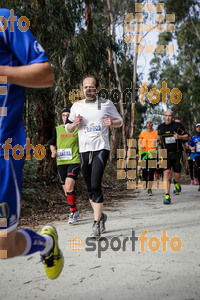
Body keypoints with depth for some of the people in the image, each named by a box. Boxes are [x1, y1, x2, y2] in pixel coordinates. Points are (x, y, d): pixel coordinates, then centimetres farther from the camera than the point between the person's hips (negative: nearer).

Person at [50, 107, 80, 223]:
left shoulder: (77, 128, 3)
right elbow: (52, 144, 19)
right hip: (61, 162, 4)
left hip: (74, 161, -4)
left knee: (69, 186, -20)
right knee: (66, 189, 8)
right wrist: (53, 151, -2)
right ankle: (75, 211, 26)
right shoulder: (57, 129, 11)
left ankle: (73, 211, -7)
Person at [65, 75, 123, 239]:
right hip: (84, 150, 4)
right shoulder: (77, 105, 10)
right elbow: (68, 128, 16)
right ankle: (100, 215, 30)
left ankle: (96, 224, -11)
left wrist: (111, 122, -10)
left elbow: (120, 121, 13)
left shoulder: (106, 103, 4)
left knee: (95, 185, -16)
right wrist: (75, 124, -6)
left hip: (101, 148, -4)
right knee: (90, 188, 8)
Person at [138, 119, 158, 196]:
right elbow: (139, 143, 14)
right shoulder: (142, 133, 11)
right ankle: (145, 180, 22)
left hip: (153, 153, 0)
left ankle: (150, 189, 5)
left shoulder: (156, 133, 8)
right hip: (144, 153, 0)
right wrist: (141, 146, -9)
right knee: (144, 170, -12)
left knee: (151, 171, -2)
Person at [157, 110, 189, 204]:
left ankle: (176, 183, 43)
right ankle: (167, 196, -15)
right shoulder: (160, 127, 6)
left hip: (177, 154, 0)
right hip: (166, 155, 1)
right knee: (166, 173, -15)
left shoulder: (178, 125, -1)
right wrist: (159, 141, 4)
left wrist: (179, 137, -15)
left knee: (177, 175, 5)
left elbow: (187, 136, 4)